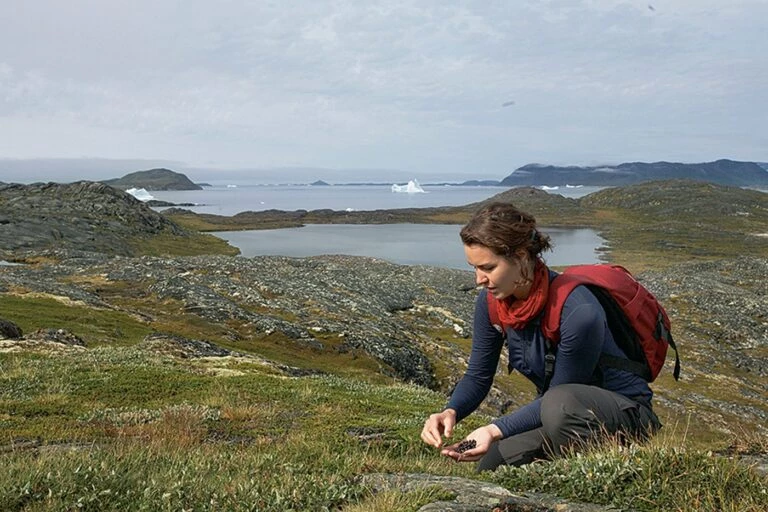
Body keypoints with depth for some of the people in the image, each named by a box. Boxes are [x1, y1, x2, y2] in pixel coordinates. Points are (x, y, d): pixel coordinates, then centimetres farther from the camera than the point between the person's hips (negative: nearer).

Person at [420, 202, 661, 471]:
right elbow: (478, 376, 0)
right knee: (493, 465, -17)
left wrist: (496, 430, -31)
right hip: (554, 411, 6)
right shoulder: (490, 302, -9)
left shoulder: (579, 312, -31)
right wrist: (450, 412, -20)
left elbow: (558, 397, -23)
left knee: (560, 404, -39)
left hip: (626, 413, -6)